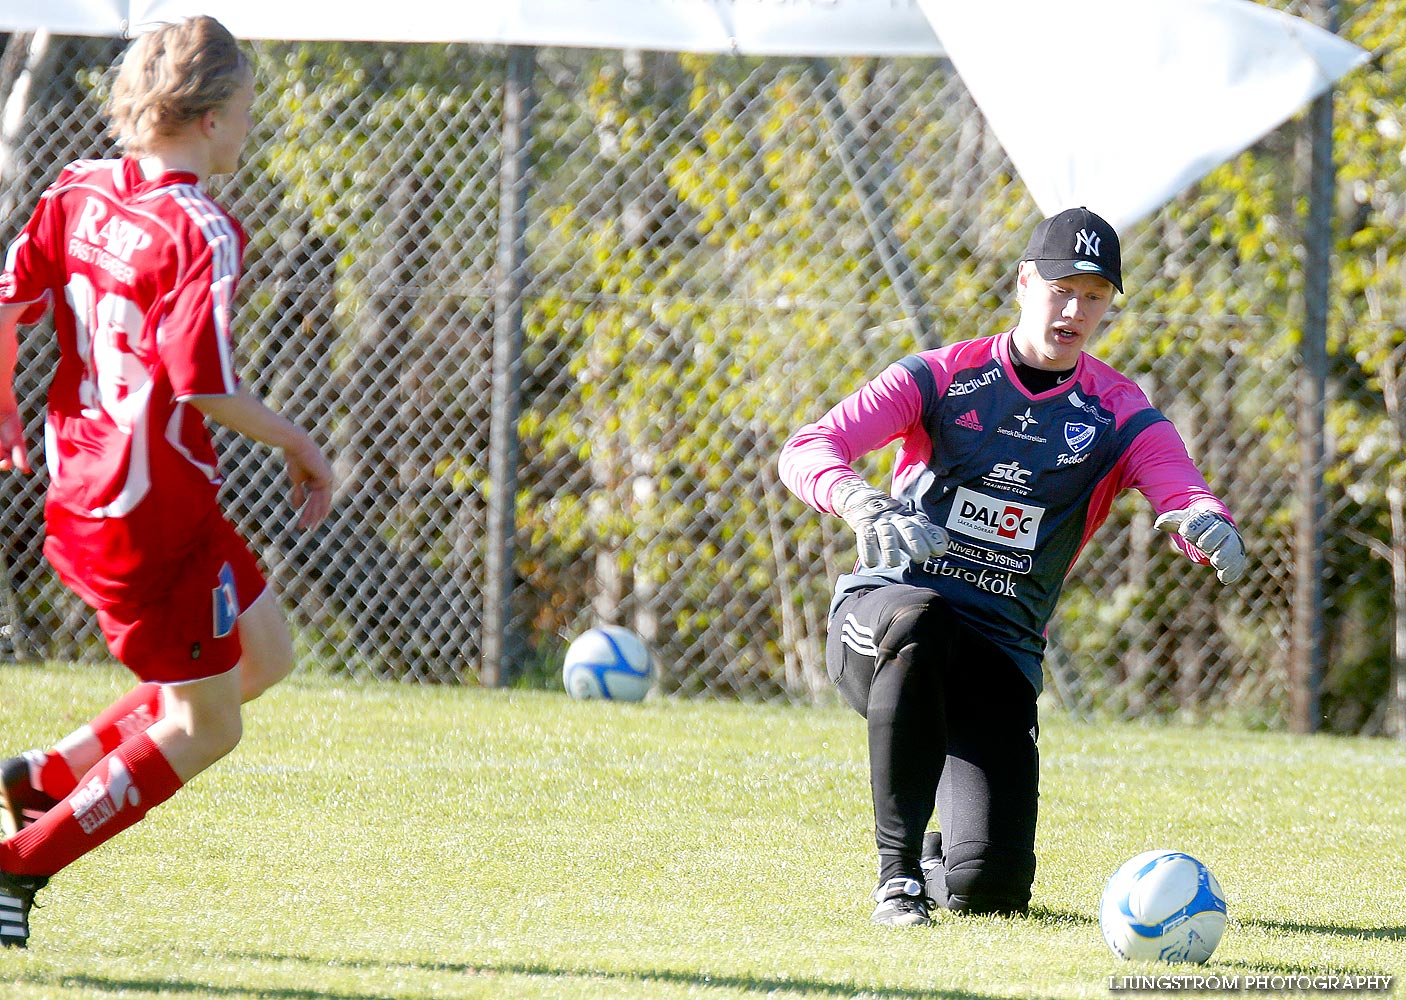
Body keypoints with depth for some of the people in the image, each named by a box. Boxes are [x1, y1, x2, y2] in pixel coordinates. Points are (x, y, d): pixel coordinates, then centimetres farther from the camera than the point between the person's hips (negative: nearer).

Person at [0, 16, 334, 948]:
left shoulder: (80, 190, 3)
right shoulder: (201, 234, -19)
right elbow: (204, 385, -23)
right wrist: (298, 445, -9)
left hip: (78, 485, 9)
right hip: (155, 508, -9)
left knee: (266, 656, 22)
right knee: (206, 726, 4)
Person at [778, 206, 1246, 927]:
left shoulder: (1119, 416, 5)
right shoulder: (944, 377, 2)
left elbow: (1186, 495, -12)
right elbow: (807, 450, -9)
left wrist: (1208, 526, -38)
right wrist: (868, 509, -32)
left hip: (1002, 653, 1)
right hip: (876, 616, -1)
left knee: (990, 883, -18)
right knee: (919, 616, -41)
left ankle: (935, 859, 24)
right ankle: (897, 866, -29)